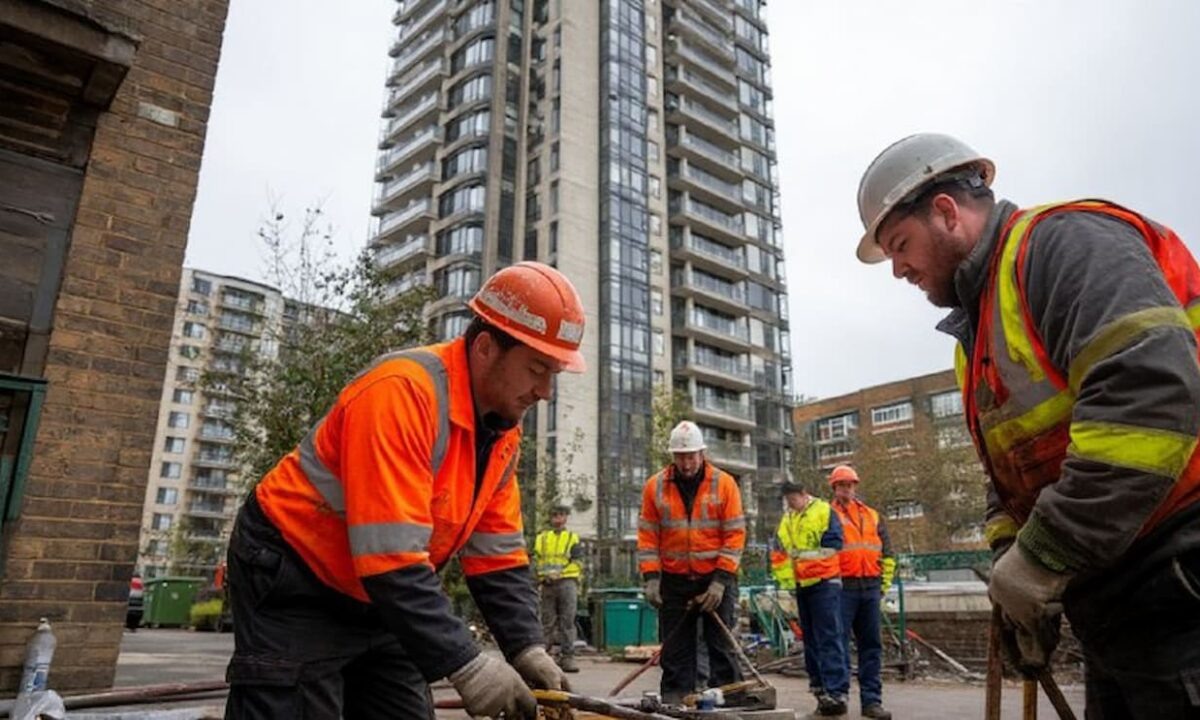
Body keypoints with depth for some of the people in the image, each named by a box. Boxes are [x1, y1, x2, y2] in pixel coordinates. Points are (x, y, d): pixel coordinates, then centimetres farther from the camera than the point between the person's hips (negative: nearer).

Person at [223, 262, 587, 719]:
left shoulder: (503, 427, -3)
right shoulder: (402, 391, -29)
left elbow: (498, 557, 0)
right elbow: (391, 559, -33)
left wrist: (527, 649, -10)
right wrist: (464, 664, -29)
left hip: (377, 596, 8)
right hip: (292, 580, -8)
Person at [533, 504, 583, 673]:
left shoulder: (572, 538, 12)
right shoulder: (541, 537, 16)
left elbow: (578, 562, 3)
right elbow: (535, 559, 10)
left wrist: (560, 572, -11)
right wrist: (544, 573, -9)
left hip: (567, 582, -1)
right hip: (547, 584, 1)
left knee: (567, 621, -5)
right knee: (547, 621, 5)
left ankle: (567, 657, -3)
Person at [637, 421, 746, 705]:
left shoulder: (724, 483, -4)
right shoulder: (655, 486, 1)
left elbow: (735, 535, -5)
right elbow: (648, 536, 2)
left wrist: (720, 581, -11)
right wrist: (651, 578, -7)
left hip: (716, 579, -1)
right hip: (674, 581, 2)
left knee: (722, 646, 3)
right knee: (674, 649, 8)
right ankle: (674, 701, 17)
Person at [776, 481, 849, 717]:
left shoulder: (824, 511, -3)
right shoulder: (786, 521, 17)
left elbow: (832, 546, -14)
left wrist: (801, 555, -16)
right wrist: (784, 576, -1)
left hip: (824, 583, -7)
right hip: (801, 586, 7)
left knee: (830, 639, -11)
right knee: (811, 641, 11)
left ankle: (837, 693, -11)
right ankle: (820, 689, 18)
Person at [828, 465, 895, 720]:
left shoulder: (873, 516, 18)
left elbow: (887, 554, 17)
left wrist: (884, 584, 10)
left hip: (871, 587, 4)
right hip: (842, 587, -4)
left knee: (872, 645, 7)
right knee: (839, 642, -4)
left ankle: (871, 699, 14)